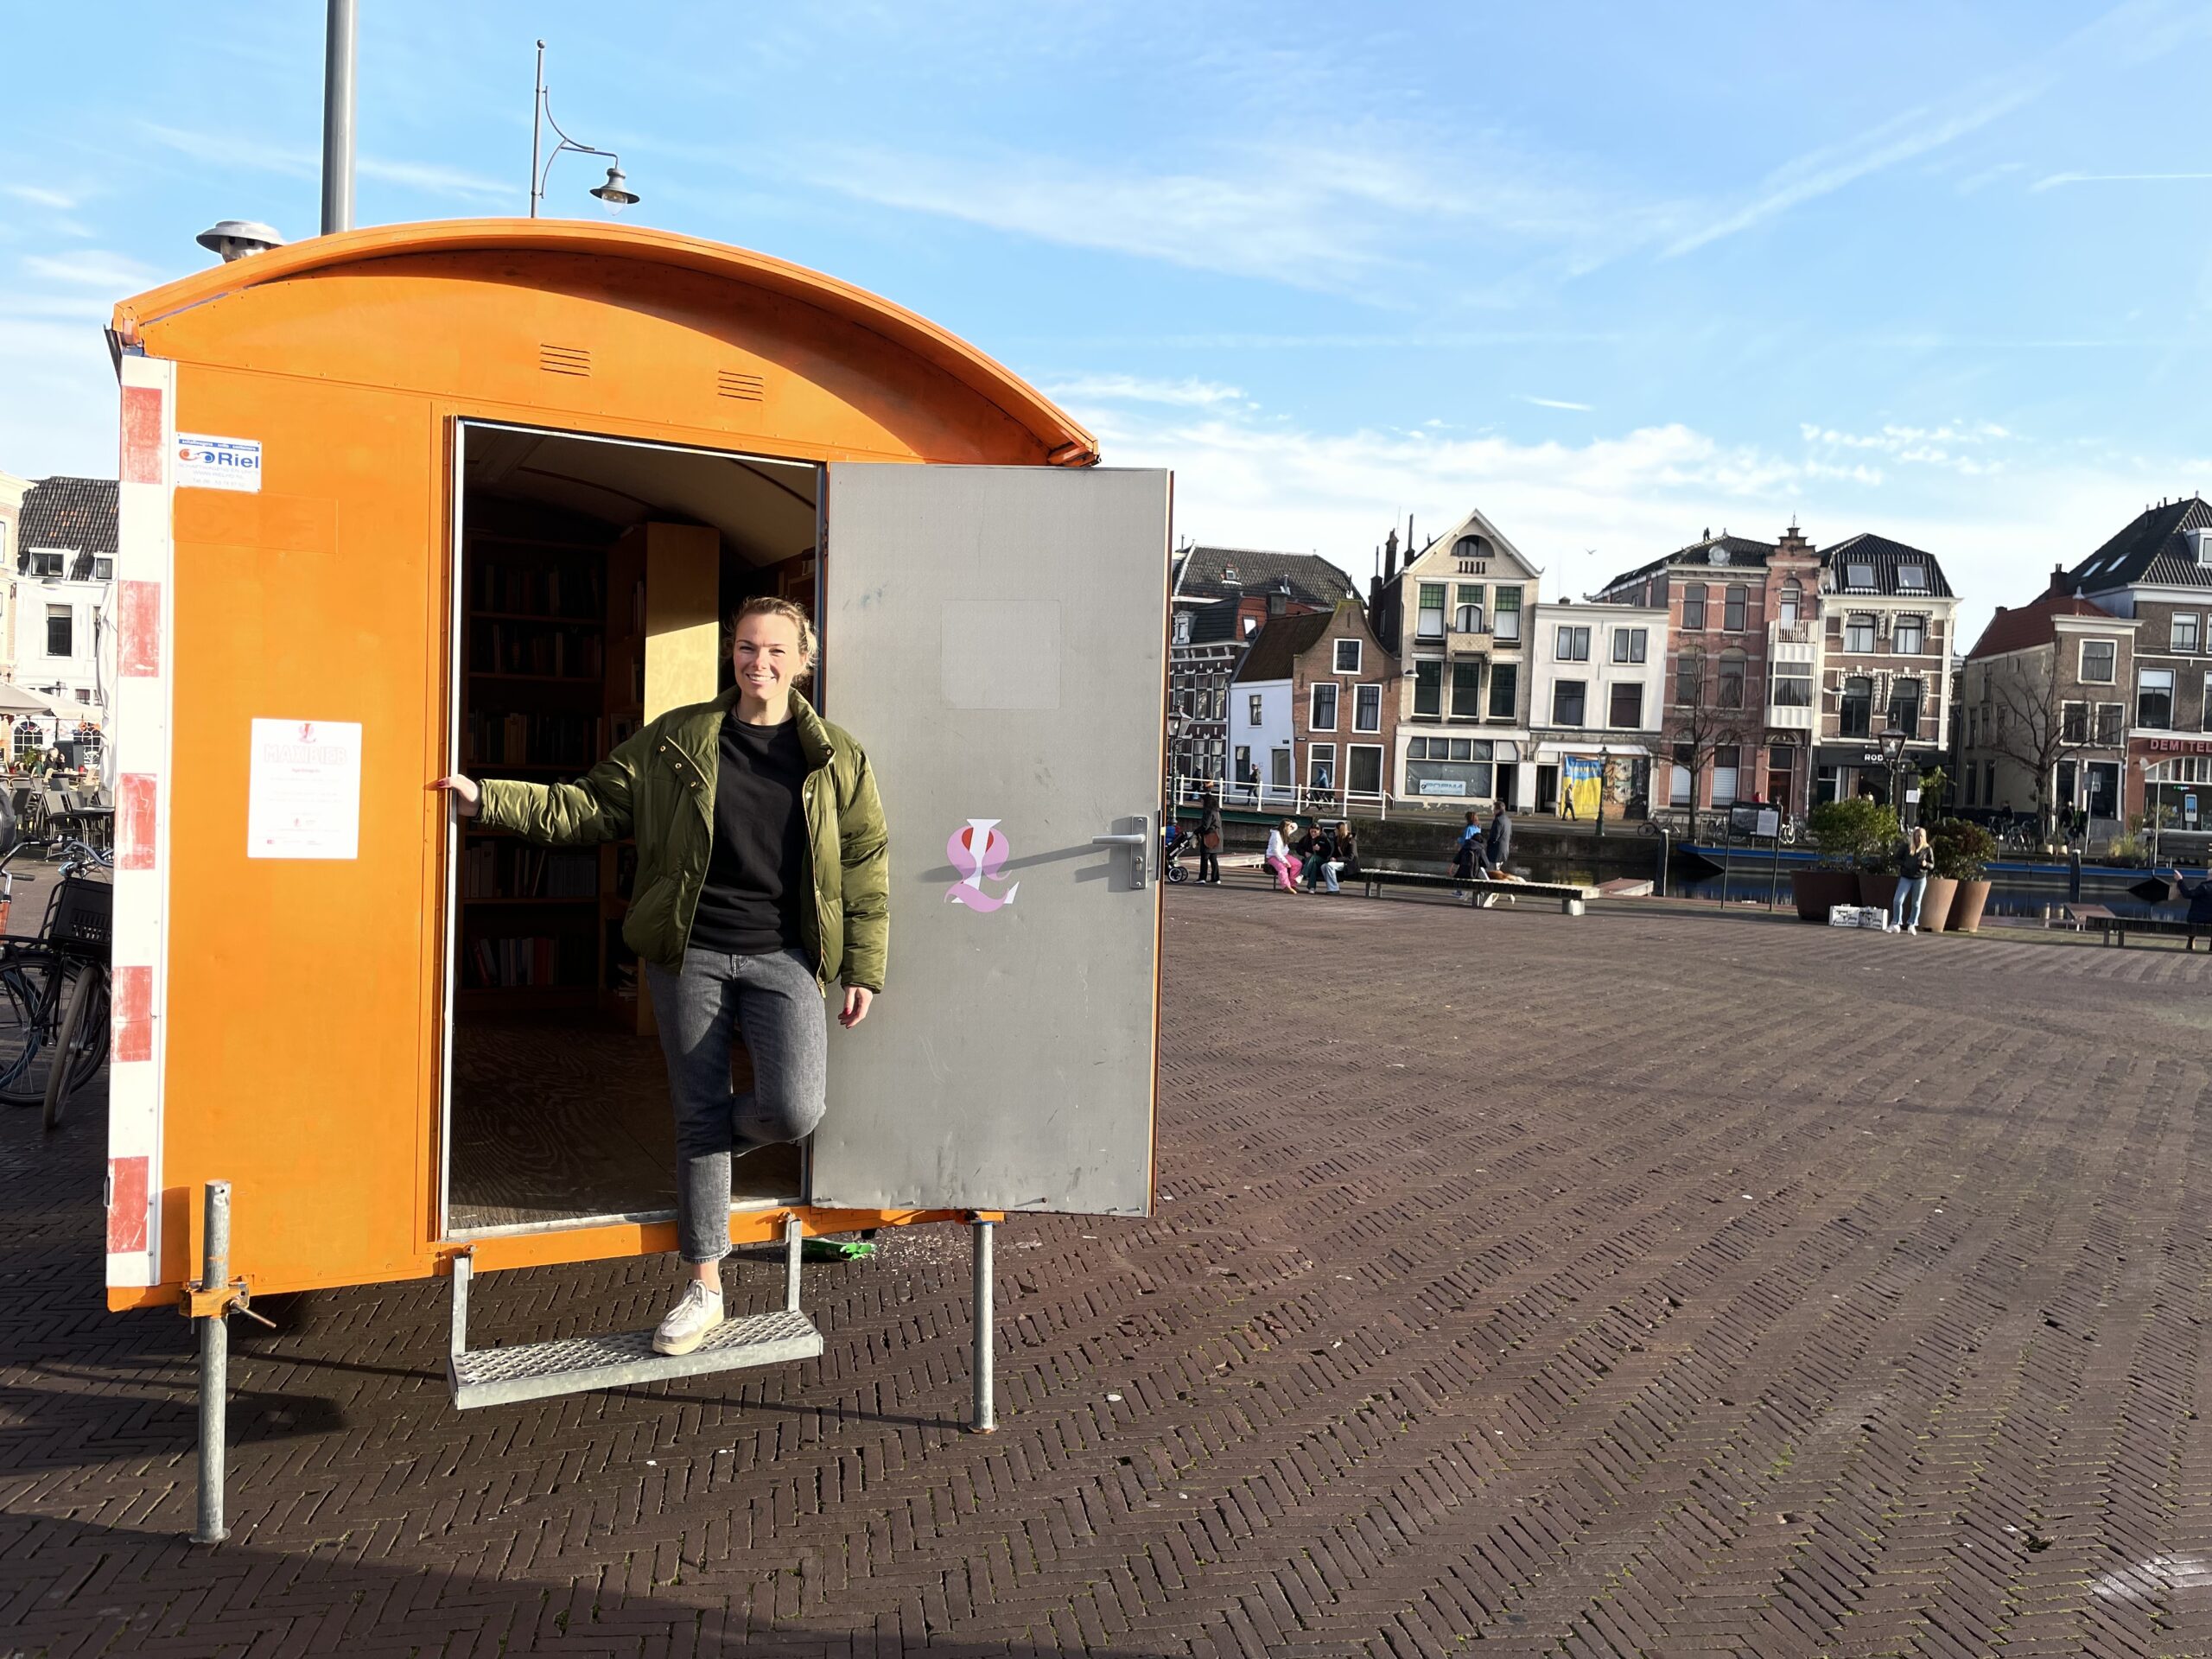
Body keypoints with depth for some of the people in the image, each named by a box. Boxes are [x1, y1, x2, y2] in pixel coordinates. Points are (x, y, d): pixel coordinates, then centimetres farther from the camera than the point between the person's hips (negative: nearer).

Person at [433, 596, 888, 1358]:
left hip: (785, 958, -1)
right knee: (697, 1114, 6)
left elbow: (865, 866, 5)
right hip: (690, 955, 1)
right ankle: (703, 1286, 22)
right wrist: (487, 799, -3)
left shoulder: (837, 758, 3)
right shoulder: (676, 741, 4)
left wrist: (863, 969, 3)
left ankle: (714, 1136, 20)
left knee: (793, 1110, -18)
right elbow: (590, 805, 6)